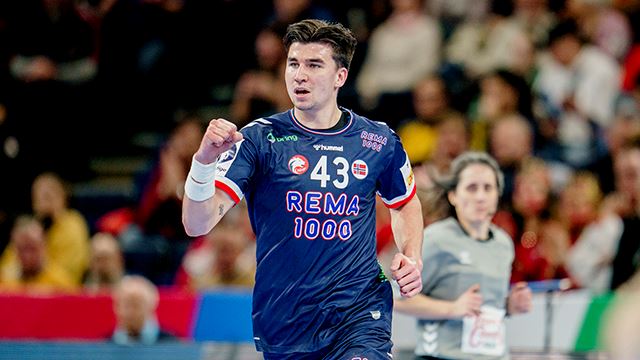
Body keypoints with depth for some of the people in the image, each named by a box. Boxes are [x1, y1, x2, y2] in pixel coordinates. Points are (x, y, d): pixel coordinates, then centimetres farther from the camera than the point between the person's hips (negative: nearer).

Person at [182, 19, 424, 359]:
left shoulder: (379, 141, 3)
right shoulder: (259, 139, -3)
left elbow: (405, 203, 24)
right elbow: (197, 224, -11)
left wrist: (411, 257, 6)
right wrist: (204, 161, -28)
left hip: (360, 315, 0)